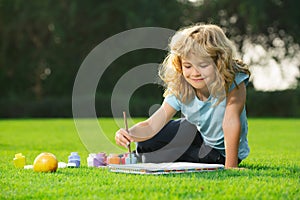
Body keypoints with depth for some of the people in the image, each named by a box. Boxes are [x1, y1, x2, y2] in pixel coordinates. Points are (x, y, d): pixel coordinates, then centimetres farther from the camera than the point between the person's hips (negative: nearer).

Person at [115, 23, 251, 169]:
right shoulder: (180, 91, -20)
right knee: (146, 140, -6)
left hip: (222, 151, -3)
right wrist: (129, 134, -45)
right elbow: (151, 125, -24)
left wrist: (231, 167, -44)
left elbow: (231, 121, -39)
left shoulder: (234, 82, -31)